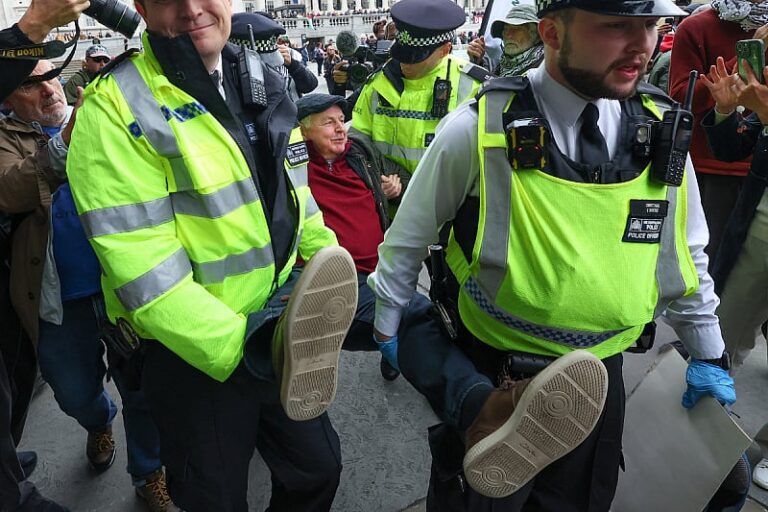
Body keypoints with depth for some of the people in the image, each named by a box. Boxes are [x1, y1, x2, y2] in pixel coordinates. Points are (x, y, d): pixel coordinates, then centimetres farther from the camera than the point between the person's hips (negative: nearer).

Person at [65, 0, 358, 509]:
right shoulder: (116, 109, -16)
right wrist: (236, 347, -30)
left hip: (283, 324, 6)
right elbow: (140, 265, -23)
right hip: (189, 351, -5)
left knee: (318, 468, 23)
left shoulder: (266, 86, 4)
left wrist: (334, 269, 10)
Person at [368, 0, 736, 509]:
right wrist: (387, 324, 4)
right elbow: (409, 236, -7)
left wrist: (709, 355, 17)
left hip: (597, 380, 9)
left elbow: (686, 255, 9)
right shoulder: (478, 129, -20)